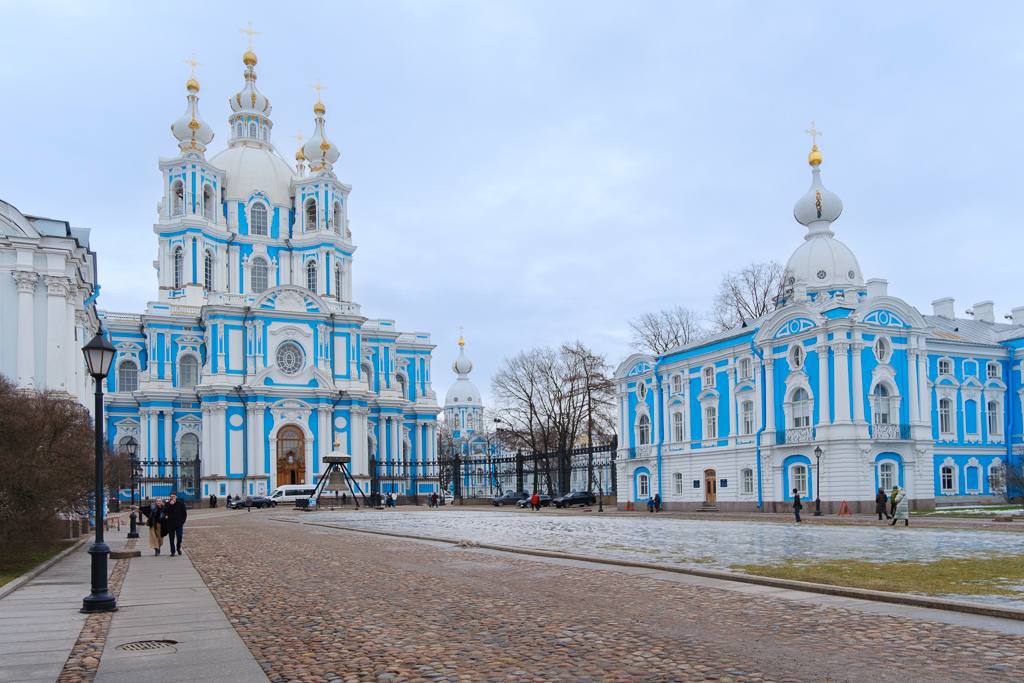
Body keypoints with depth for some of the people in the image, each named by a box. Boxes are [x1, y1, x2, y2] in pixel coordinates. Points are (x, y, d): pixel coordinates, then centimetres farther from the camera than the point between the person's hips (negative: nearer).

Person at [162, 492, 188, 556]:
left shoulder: (180, 503, 2)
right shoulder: (168, 504, 2)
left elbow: (184, 513, 7)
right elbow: (164, 511, -13)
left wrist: (182, 521, -1)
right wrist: (170, 504, -20)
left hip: (179, 524, -1)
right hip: (170, 524, 1)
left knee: (179, 537, -4)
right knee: (172, 538, 3)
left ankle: (178, 548, 21)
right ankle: (173, 551, 9)